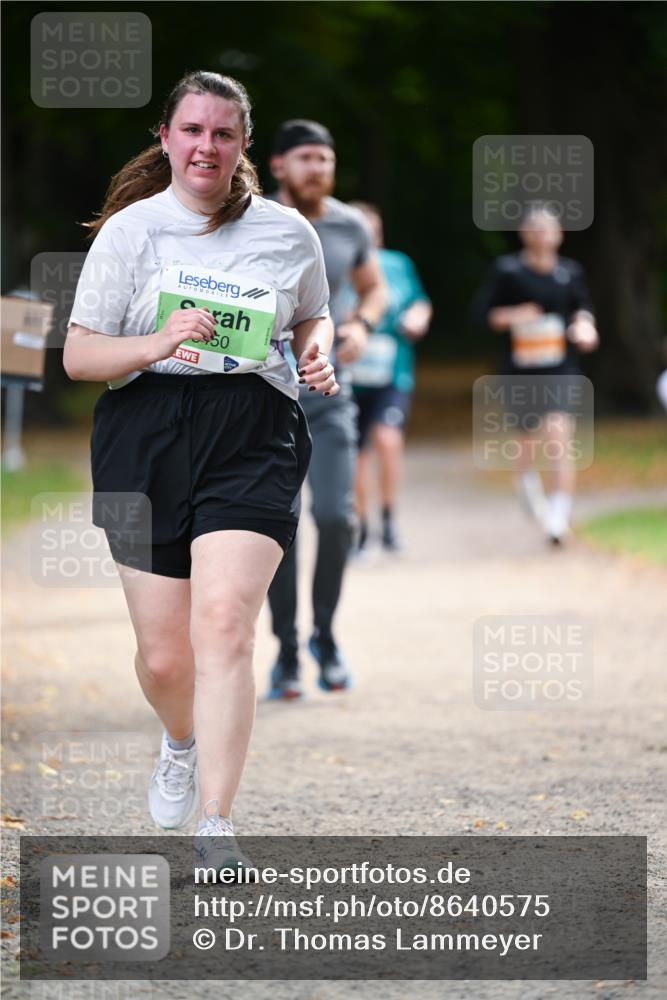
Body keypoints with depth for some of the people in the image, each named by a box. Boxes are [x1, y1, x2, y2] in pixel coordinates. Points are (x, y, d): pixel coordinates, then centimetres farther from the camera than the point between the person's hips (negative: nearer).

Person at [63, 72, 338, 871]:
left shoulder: (288, 233, 9)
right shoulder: (129, 230, 4)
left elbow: (312, 313, 28)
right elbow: (77, 356, 2)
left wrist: (317, 356, 4)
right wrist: (159, 344, -17)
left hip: (255, 439, -1)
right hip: (145, 438, 1)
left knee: (223, 623, -20)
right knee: (163, 655, 6)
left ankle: (215, 831, -20)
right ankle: (181, 741, 44)